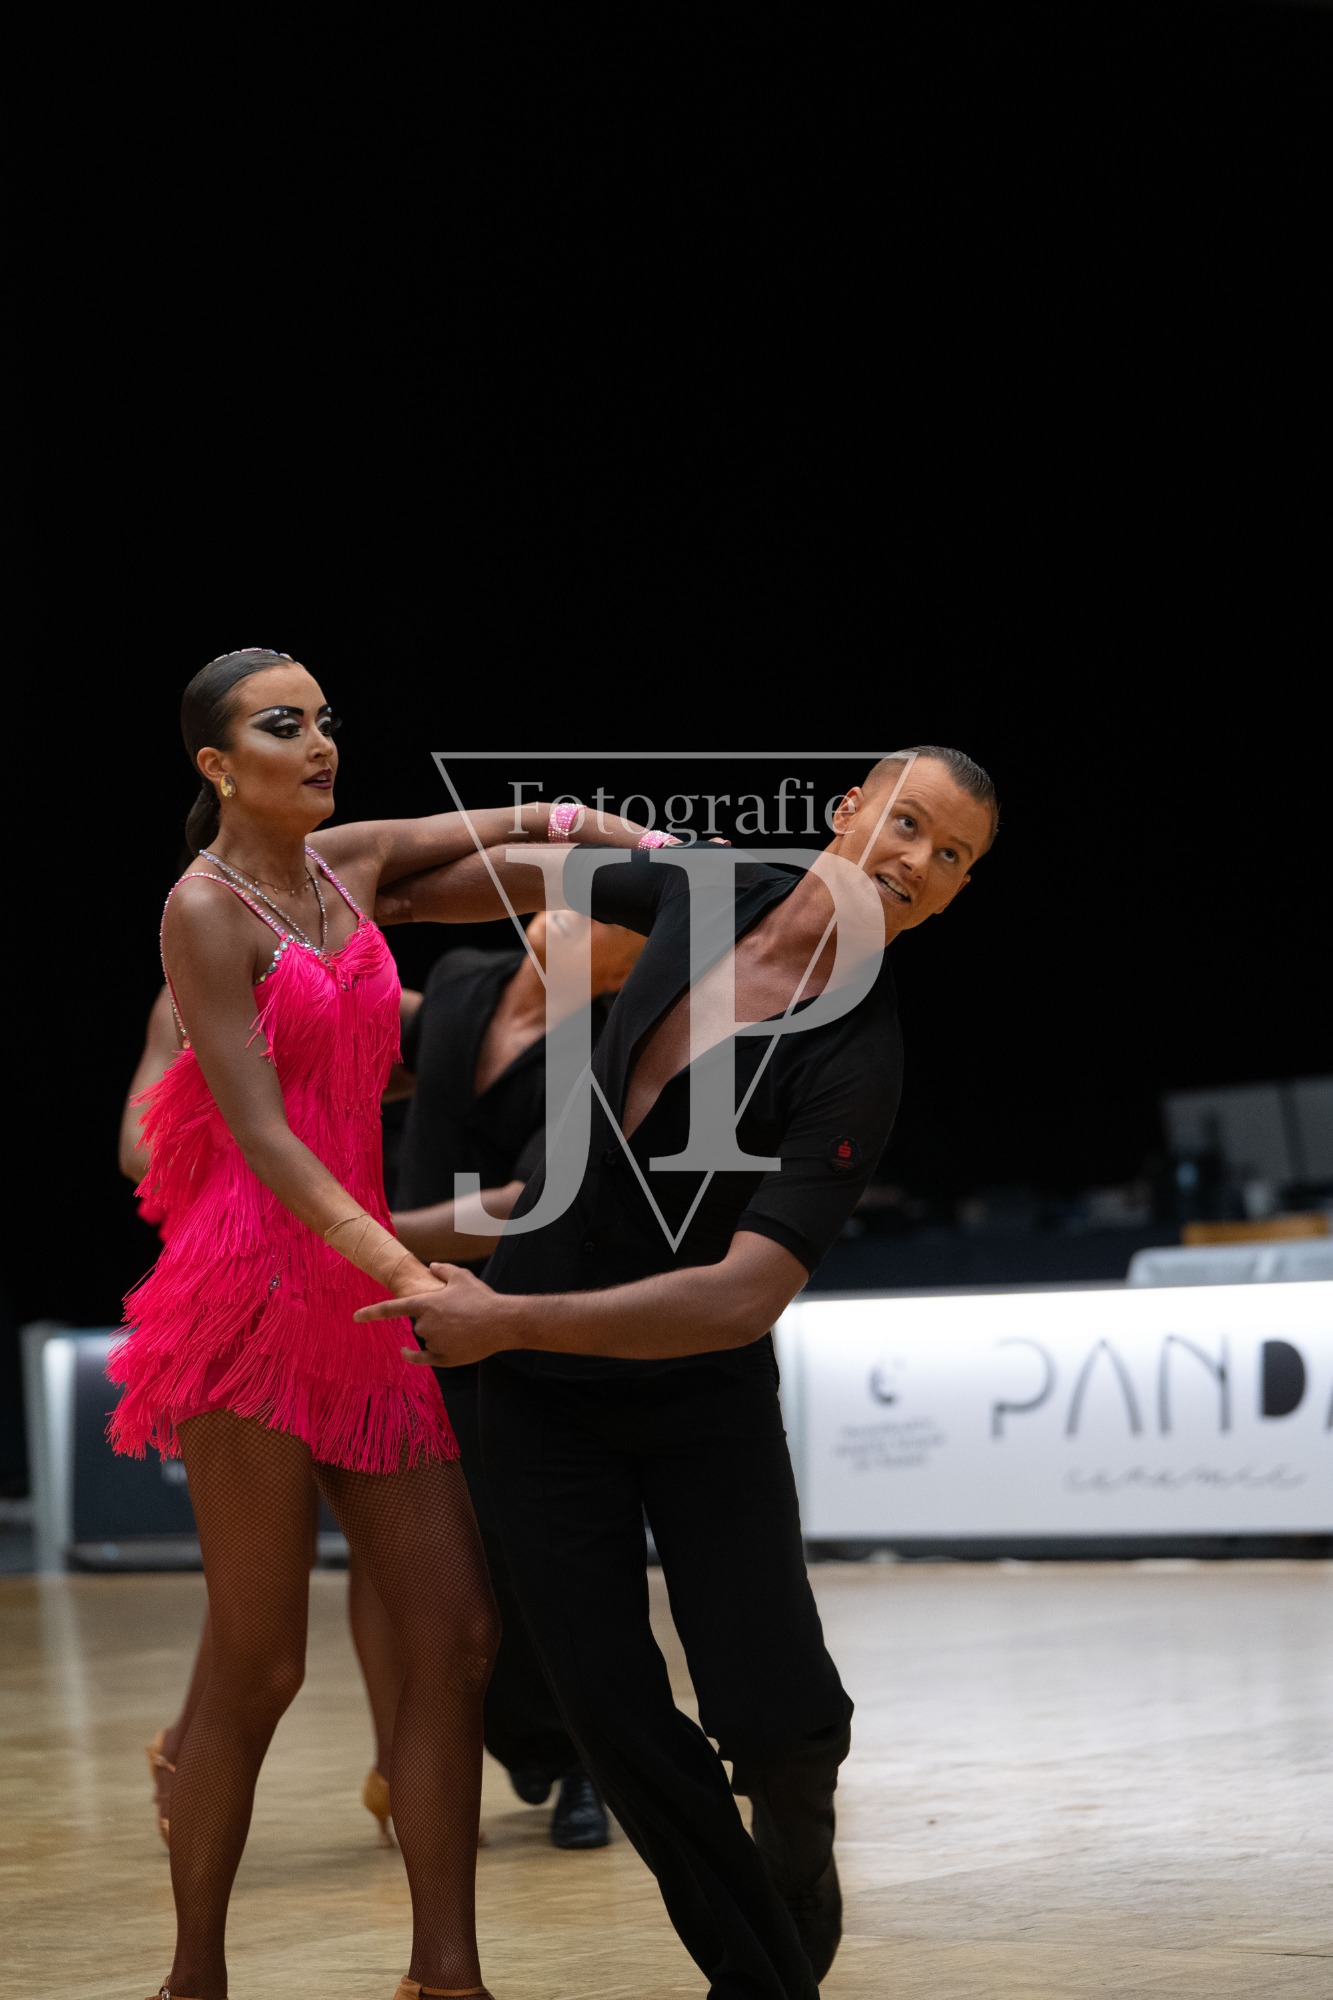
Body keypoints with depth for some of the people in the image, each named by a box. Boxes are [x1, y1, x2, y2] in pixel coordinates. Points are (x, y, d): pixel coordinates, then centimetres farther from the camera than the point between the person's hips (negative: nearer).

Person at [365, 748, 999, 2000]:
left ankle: (795, 1850, 24)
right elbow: (556, 868, 15)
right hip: (542, 1388, 3)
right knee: (613, 1711, -5)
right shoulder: (711, 889, -8)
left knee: (777, 1716, -12)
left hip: (702, 1387, -3)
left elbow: (744, 1298, -29)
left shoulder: (856, 1063, -22)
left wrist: (507, 1320, -30)